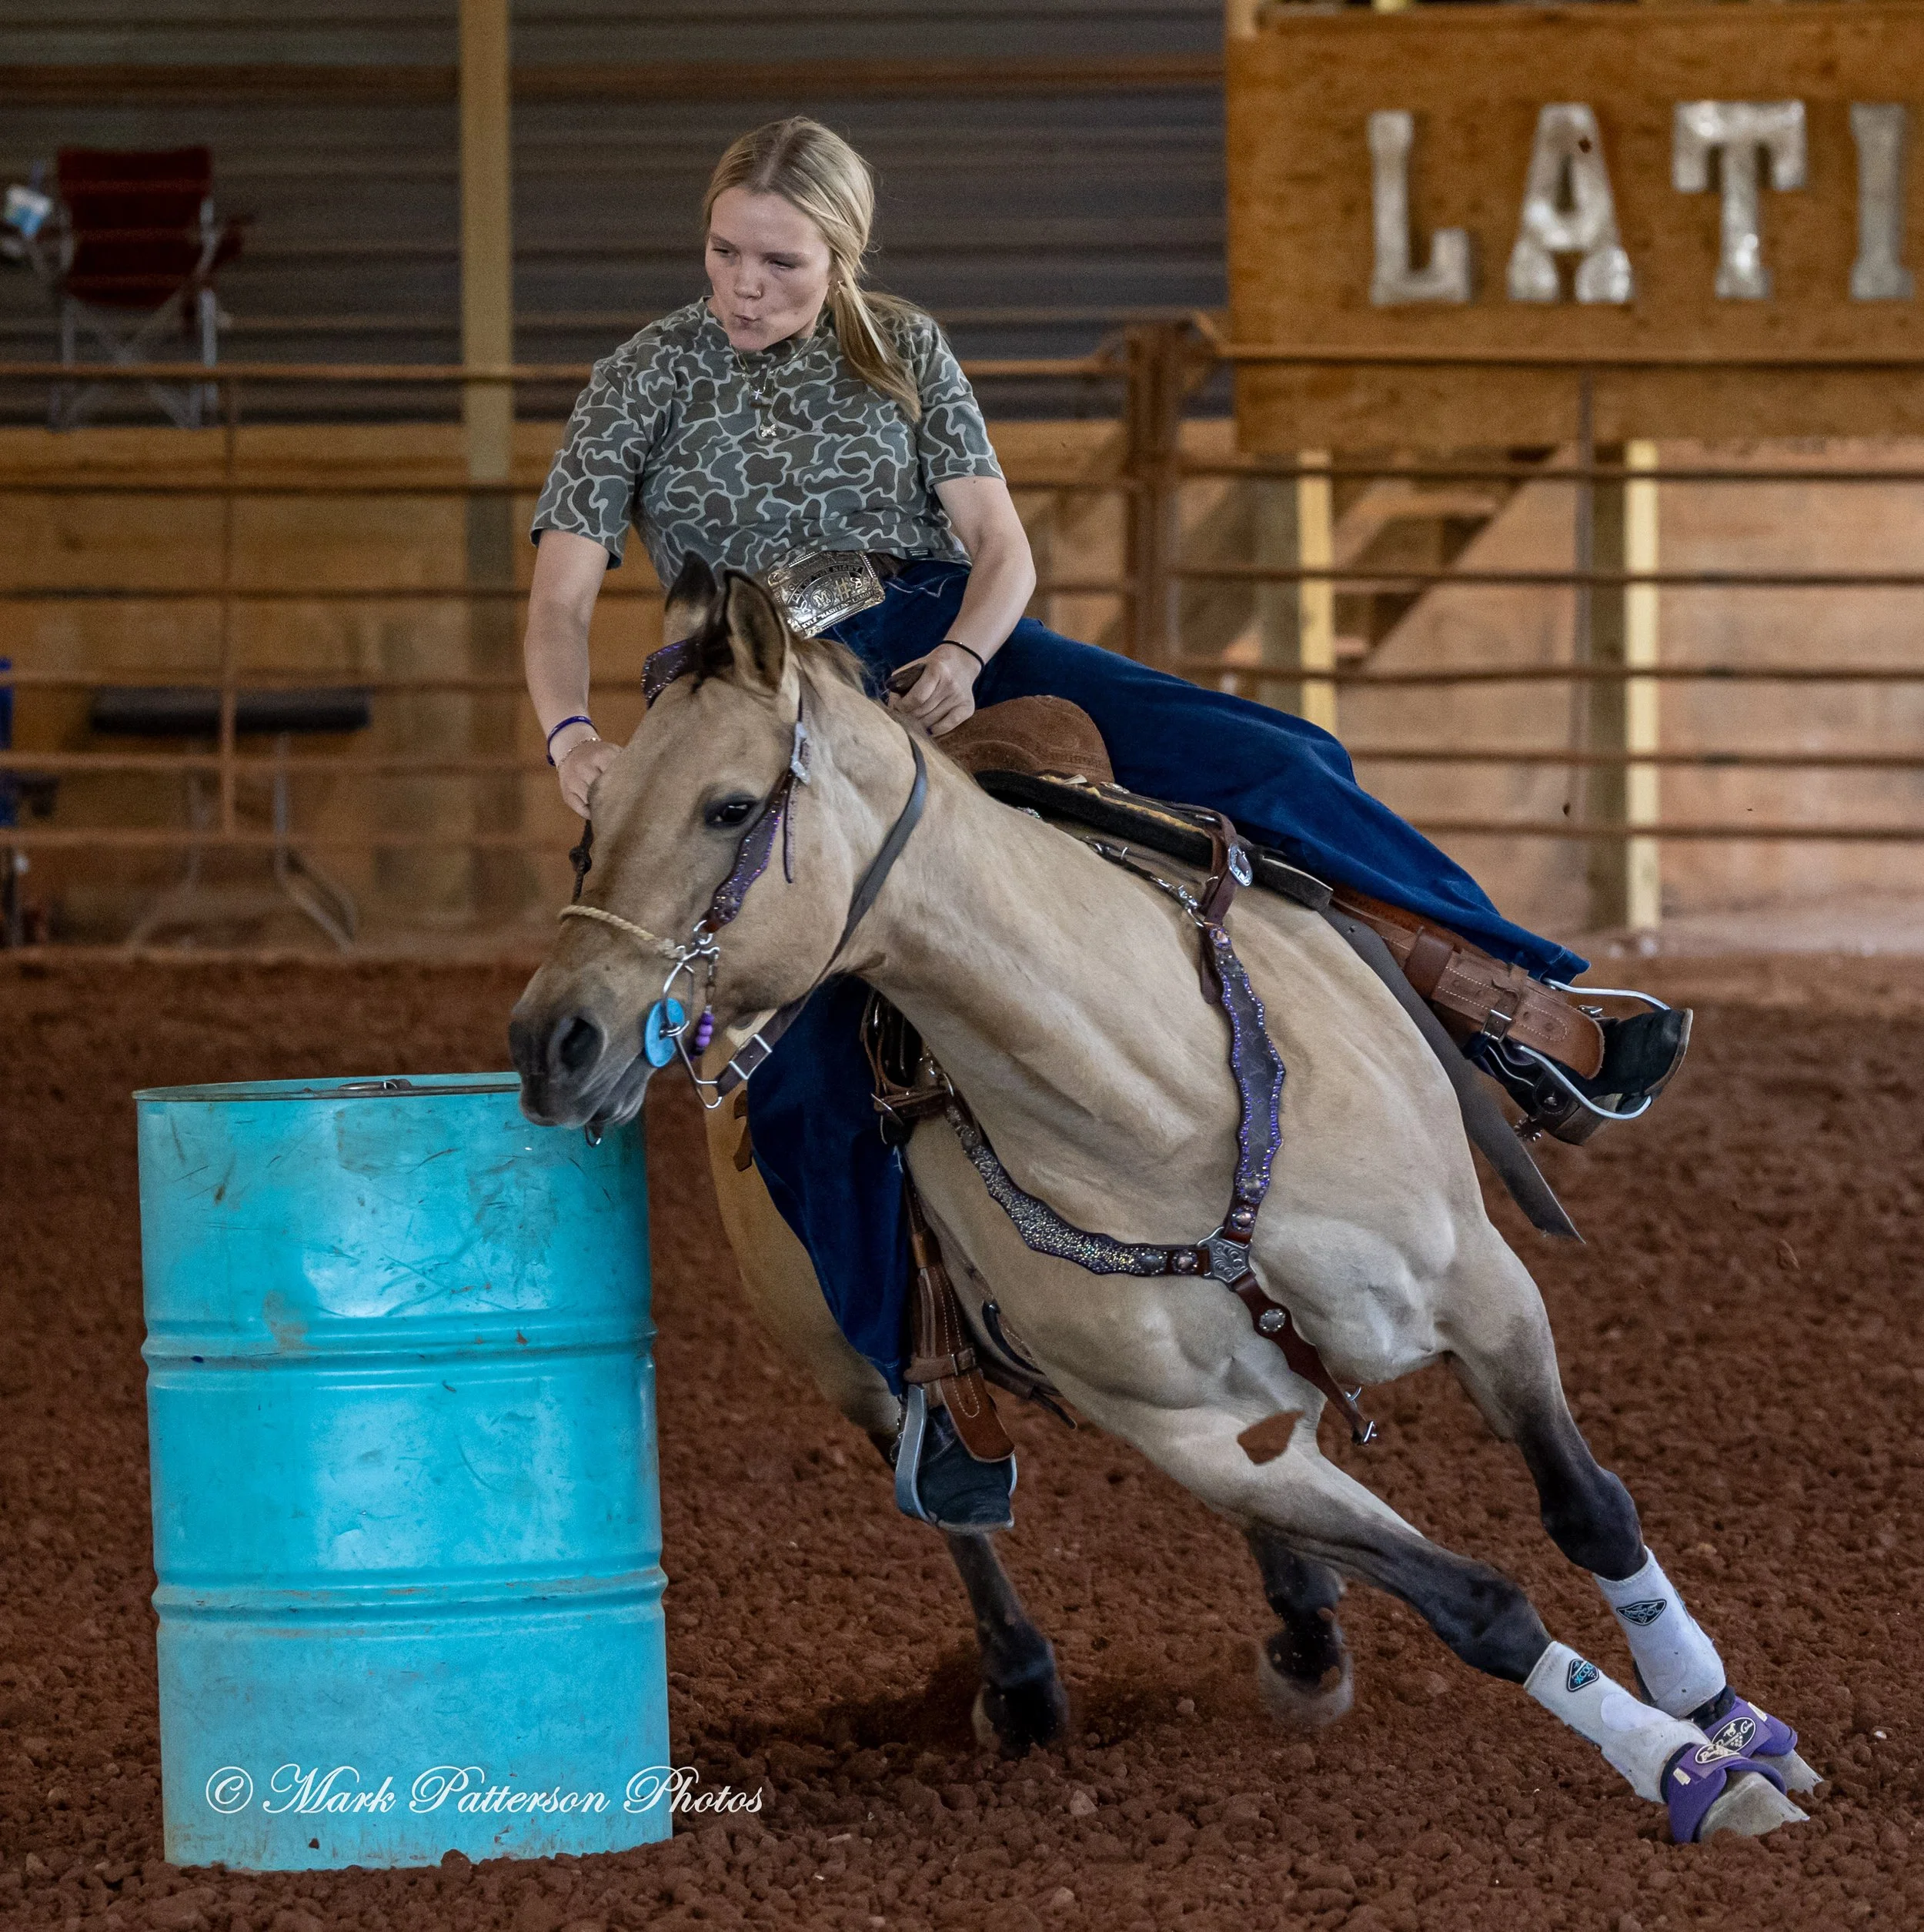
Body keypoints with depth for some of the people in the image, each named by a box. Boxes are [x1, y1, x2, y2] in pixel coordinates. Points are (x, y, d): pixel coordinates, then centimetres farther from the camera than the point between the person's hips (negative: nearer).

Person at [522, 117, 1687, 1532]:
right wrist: (572, 736, -24)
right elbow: (564, 596, -1)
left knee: (1261, 764, -15)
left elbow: (1001, 544, 3)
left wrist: (958, 657, -20)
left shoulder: (901, 351, 10)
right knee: (810, 1066, -22)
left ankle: (1537, 1009, -13)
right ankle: (913, 1393, -11)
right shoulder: (650, 378, 4)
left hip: (949, 643, 2)